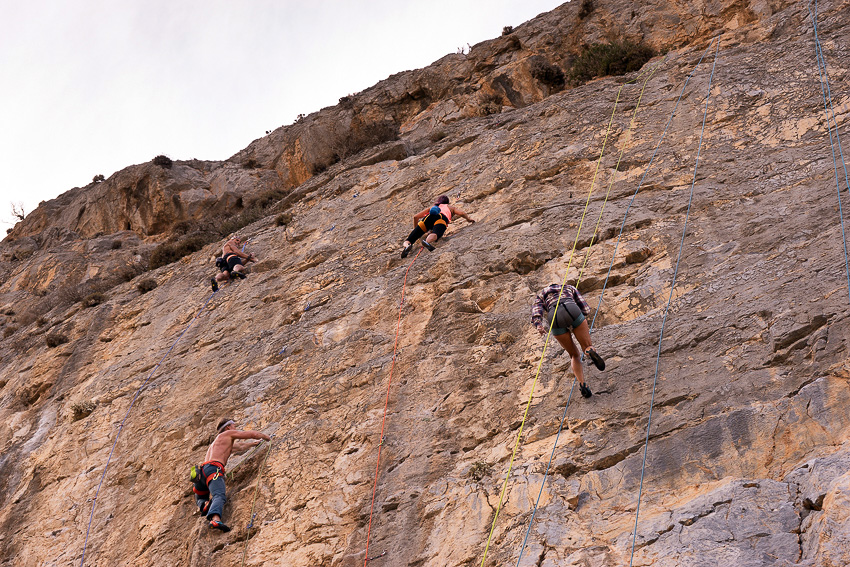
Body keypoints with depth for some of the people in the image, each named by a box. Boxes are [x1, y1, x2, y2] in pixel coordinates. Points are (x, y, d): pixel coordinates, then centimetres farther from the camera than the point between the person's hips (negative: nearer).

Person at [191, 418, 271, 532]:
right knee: (219, 496, -29)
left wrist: (254, 444, 73)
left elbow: (240, 447, 59)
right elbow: (253, 434, 20)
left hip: (202, 471, 8)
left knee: (200, 498, 30)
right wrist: (266, 437, 39)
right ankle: (215, 519, -57)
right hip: (213, 468, -8)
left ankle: (204, 505, -6)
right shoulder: (229, 433, 20)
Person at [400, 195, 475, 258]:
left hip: (427, 218, 2)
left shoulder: (432, 207, 44)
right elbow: (462, 213, 22)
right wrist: (469, 219, 42)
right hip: (441, 218, -2)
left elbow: (415, 216, 39)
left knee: (408, 240, -9)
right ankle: (427, 241, -70)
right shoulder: (450, 207, 40)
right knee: (436, 234, -35)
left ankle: (407, 245, -46)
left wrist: (415, 229, 52)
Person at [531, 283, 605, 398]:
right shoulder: (570, 288, 39)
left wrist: (538, 325, -4)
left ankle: (582, 385, -6)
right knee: (588, 347, 12)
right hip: (572, 311, -1)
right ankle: (590, 352, -28)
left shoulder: (542, 295, 37)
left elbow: (535, 312, 13)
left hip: (554, 319, 1)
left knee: (574, 355, 18)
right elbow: (585, 309, 27)